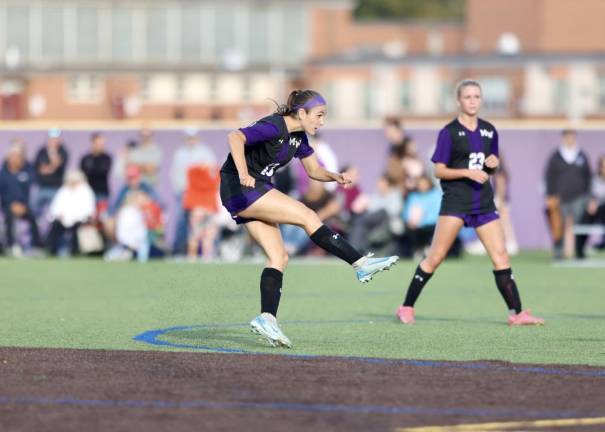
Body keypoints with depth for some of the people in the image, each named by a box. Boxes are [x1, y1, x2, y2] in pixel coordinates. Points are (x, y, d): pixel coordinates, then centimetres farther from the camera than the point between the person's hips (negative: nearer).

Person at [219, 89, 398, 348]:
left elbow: (314, 170, 19)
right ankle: (361, 264, -13)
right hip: (239, 189, -10)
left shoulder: (298, 137, 10)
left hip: (255, 191, 10)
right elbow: (235, 137, -32)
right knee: (307, 216, -15)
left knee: (278, 258, 0)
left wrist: (334, 177, -3)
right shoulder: (274, 127, -18)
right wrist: (243, 174, -45)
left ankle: (267, 319, -9)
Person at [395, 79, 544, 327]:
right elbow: (439, 171, -6)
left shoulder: (489, 131, 12)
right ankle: (406, 308, 3)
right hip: (455, 201, -5)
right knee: (435, 257, -6)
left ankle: (517, 313, 0)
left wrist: (494, 164, -1)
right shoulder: (449, 132, -4)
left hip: (483, 202, 5)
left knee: (501, 256, -1)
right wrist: (468, 172, -19)